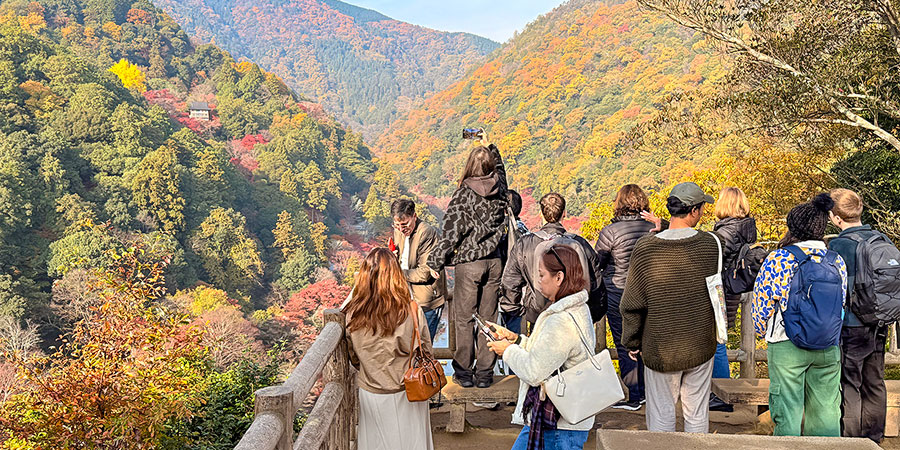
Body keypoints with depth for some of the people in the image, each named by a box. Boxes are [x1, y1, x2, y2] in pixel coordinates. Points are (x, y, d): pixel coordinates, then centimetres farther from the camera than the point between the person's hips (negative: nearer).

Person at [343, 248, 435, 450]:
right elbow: (425, 351, -8)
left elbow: (354, 359, -1)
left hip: (370, 393, 1)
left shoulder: (353, 315, -15)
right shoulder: (412, 311, -20)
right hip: (406, 394, -1)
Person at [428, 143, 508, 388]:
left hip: (469, 263, -4)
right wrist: (489, 146, 35)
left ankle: (464, 372, 12)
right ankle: (485, 373, 15)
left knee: (464, 319, 6)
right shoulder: (499, 187, -1)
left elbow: (451, 232, -13)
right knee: (488, 318, 10)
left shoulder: (463, 194, -13)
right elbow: (499, 166, 24)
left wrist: (435, 262, -4)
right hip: (494, 261, 4)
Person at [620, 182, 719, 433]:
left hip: (660, 348, -2)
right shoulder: (710, 244, -11)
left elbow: (632, 304, -7)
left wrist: (632, 342, 3)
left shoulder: (645, 248, -14)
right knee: (697, 413, 15)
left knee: (661, 413, 11)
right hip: (701, 346, 2)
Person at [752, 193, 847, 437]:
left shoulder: (778, 259, -11)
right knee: (825, 409, 14)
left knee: (787, 409, 5)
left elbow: (762, 303, -6)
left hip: (787, 346, -4)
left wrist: (764, 333, 12)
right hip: (828, 347, 4)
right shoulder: (837, 261, 3)